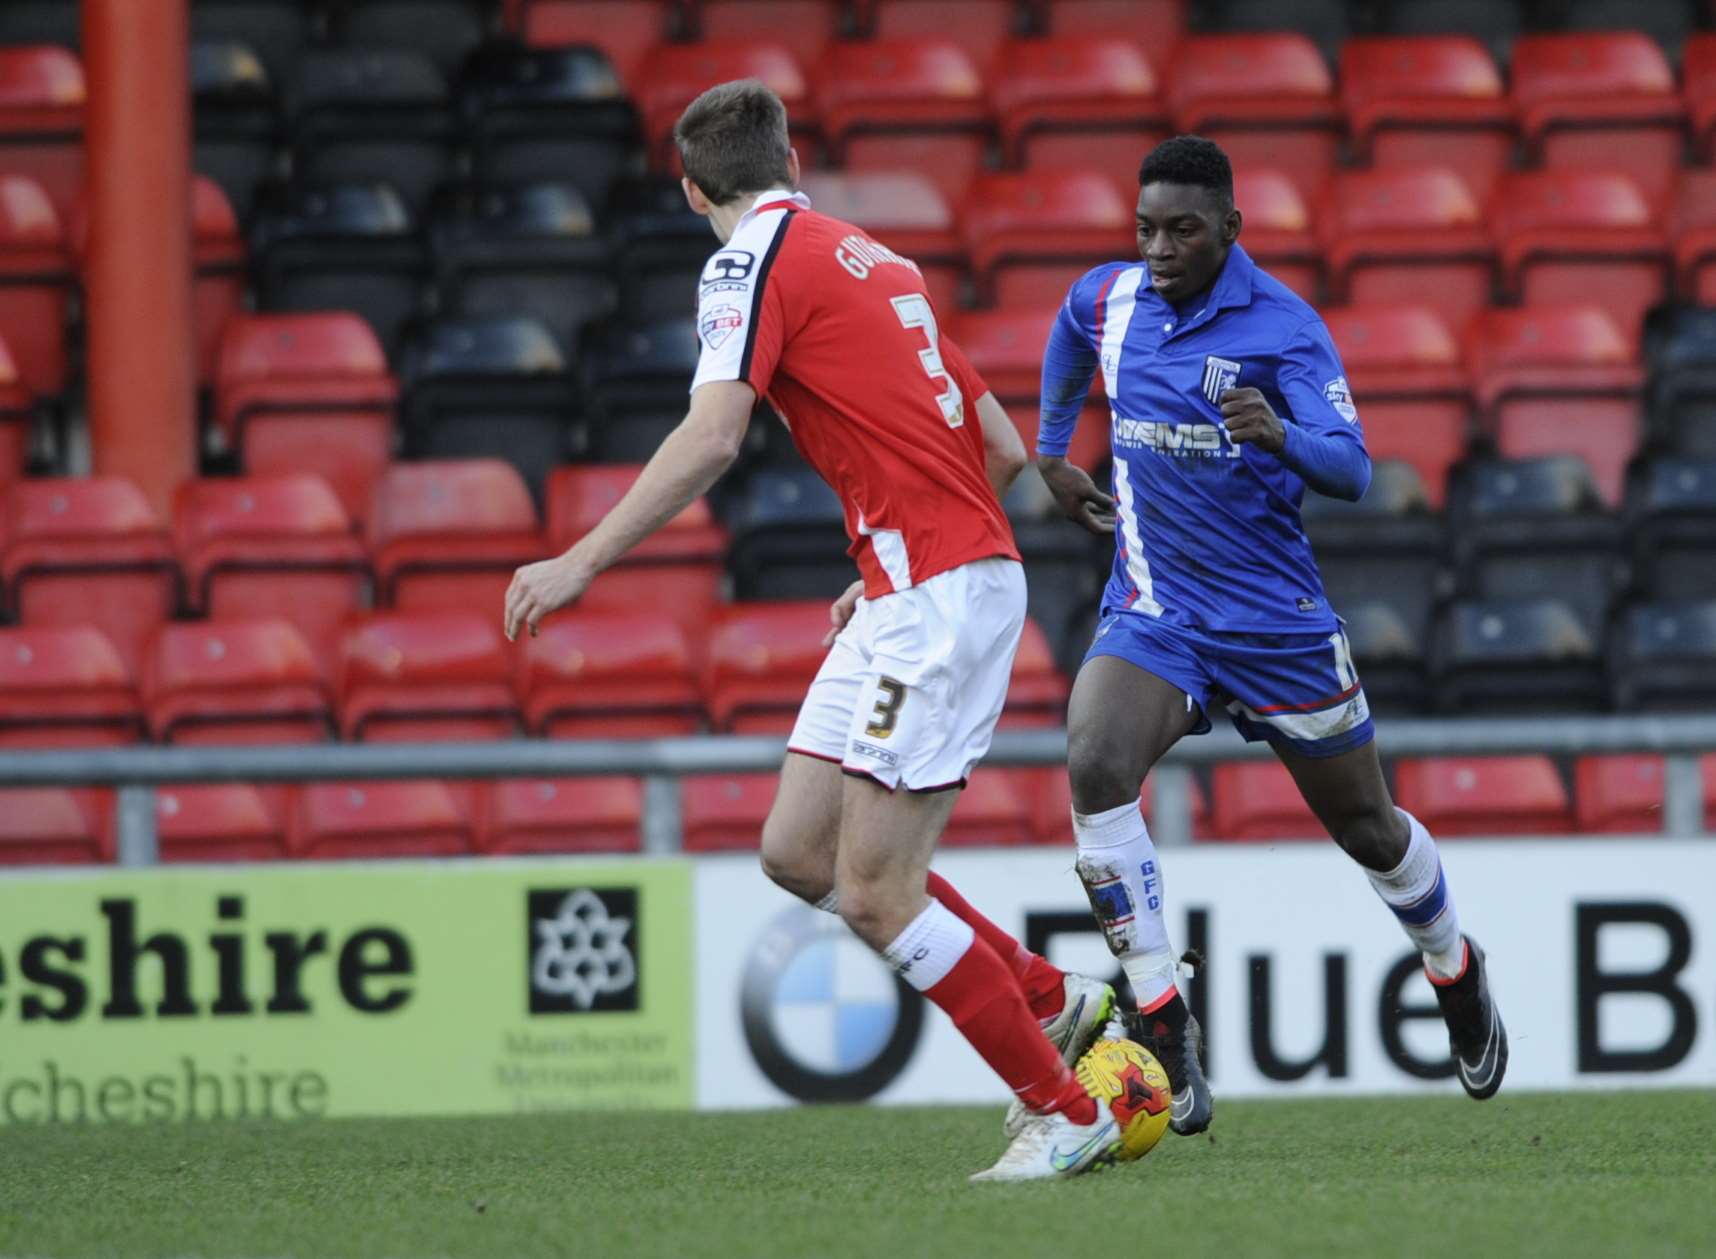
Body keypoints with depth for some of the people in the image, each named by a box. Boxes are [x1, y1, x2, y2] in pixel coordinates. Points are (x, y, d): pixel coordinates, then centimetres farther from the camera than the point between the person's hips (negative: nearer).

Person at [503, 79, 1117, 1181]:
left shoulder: (757, 259, -6)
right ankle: (1053, 1002, 16)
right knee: (799, 851, 11)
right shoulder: (876, 262, 20)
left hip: (939, 592, -9)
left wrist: (581, 563, -20)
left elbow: (711, 439, -21)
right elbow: (1003, 448, 21)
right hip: (908, 598, 9)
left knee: (875, 893, -8)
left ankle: (1066, 1113, -2)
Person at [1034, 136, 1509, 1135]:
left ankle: (1458, 975, 42)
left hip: (1275, 617, -3)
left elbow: (1352, 471, -24)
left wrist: (1281, 434, -43)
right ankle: (1164, 1026, -21)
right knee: (1095, 770, -26)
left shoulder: (1284, 324, -14)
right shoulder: (1109, 298, 0)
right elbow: (1069, 338, 27)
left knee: (1367, 826, 11)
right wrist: (1052, 454, 26)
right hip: (1154, 610, 3)